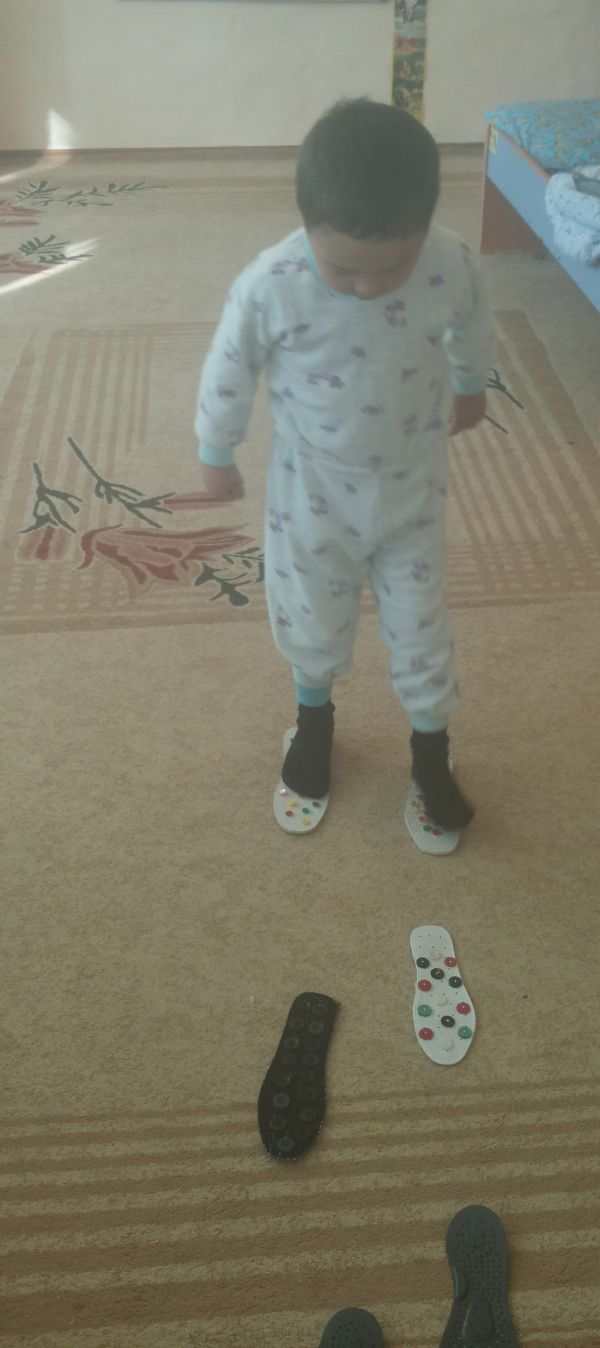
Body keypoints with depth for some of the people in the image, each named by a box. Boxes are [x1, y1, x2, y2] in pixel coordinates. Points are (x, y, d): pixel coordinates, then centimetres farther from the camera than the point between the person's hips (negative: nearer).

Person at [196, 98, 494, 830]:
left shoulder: (453, 265, -21)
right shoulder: (268, 287, -28)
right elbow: (228, 374, -10)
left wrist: (471, 387, 20)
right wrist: (217, 455, 4)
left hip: (413, 485, 1)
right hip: (313, 491, -1)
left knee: (419, 625, 14)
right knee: (312, 619, 19)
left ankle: (430, 749, 39)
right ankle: (314, 715, 50)